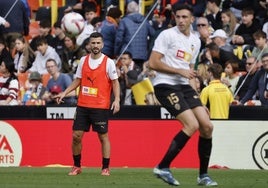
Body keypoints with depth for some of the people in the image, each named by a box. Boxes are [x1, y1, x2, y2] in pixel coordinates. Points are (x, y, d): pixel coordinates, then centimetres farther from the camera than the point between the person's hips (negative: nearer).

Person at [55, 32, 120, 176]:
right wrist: (64, 93, 5)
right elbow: (77, 81, 15)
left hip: (101, 106, -4)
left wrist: (116, 99, -15)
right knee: (76, 135, 2)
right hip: (83, 105, 4)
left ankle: (105, 168, 7)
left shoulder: (108, 62, -4)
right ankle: (76, 166, 15)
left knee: (103, 136, 0)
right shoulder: (83, 60, 8)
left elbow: (115, 82, -3)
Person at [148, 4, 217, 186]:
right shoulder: (167, 35, -7)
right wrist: (180, 71, -16)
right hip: (166, 85, -7)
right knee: (192, 125, -20)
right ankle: (163, 167, -12)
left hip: (184, 86, 7)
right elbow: (153, 63, -13)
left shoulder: (196, 41, 16)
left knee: (207, 126, -1)